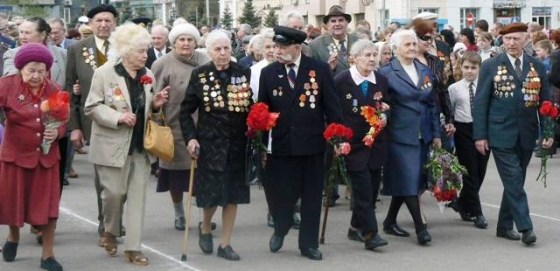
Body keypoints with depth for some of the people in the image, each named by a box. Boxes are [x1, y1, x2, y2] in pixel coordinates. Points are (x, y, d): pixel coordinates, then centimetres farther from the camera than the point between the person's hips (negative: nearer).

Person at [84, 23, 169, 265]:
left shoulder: (147, 75, 8)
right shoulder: (104, 73, -9)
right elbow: (92, 107, -9)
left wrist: (155, 104, -4)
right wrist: (117, 117, -21)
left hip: (140, 145, 5)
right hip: (113, 145, -5)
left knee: (137, 195, 3)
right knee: (114, 192, 0)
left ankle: (133, 247, 7)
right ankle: (110, 232, 28)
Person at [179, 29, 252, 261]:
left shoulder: (244, 74, 1)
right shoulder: (200, 75, -2)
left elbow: (254, 107, 4)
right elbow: (185, 111, 2)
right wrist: (190, 138, -8)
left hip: (237, 144, 2)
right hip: (210, 143, -2)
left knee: (233, 193, 5)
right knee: (211, 192, -2)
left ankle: (225, 244, 16)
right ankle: (205, 229, 29)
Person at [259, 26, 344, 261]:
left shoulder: (319, 69, -4)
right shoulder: (268, 73, 1)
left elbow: (331, 106, -2)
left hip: (312, 142, 0)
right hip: (282, 144, 0)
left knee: (312, 195, 8)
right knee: (281, 193, 1)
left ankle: (308, 243, 21)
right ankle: (280, 228, 32)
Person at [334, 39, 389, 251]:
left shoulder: (382, 81, 5)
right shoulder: (341, 81, -9)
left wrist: (384, 117, -5)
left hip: (376, 143, 5)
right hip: (352, 144, -5)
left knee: (372, 187, 8)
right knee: (363, 188, -11)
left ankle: (356, 228, 24)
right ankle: (370, 234, -10)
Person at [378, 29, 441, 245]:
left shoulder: (425, 71, 13)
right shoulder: (387, 72, -6)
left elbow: (432, 104, 16)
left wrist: (436, 133, 13)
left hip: (422, 136, 6)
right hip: (400, 135, -6)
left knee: (402, 182, 12)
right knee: (409, 181, -7)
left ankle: (390, 221, 25)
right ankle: (420, 228, -3)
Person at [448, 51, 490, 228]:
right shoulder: (454, 88, -1)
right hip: (464, 131, -2)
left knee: (480, 172, 8)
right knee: (470, 172, 0)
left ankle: (462, 204, 27)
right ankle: (476, 212, 6)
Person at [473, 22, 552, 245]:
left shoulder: (537, 67, 8)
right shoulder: (491, 66, 0)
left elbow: (546, 102, 10)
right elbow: (480, 102, -1)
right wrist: (480, 135, -7)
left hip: (526, 135, 4)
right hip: (501, 135, -3)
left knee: (515, 181, 10)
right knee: (513, 180, -9)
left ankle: (505, 225, 20)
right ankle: (525, 227, -10)